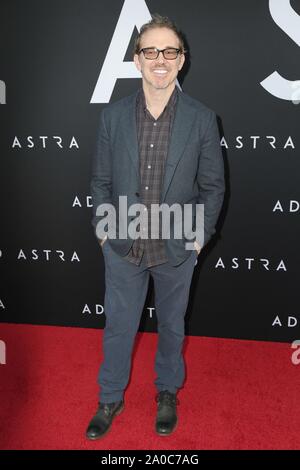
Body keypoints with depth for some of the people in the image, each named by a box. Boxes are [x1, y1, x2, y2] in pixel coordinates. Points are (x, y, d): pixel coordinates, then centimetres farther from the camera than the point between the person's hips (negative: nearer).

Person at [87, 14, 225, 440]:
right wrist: (103, 229, -1)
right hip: (122, 246, 1)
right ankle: (110, 399, 37)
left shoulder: (202, 119, -7)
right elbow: (101, 180, 4)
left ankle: (168, 392, 43)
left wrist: (199, 236, -6)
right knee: (118, 326, 15)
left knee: (172, 325, 18)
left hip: (177, 248, -1)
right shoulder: (113, 115, -3)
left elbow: (213, 186, -1)